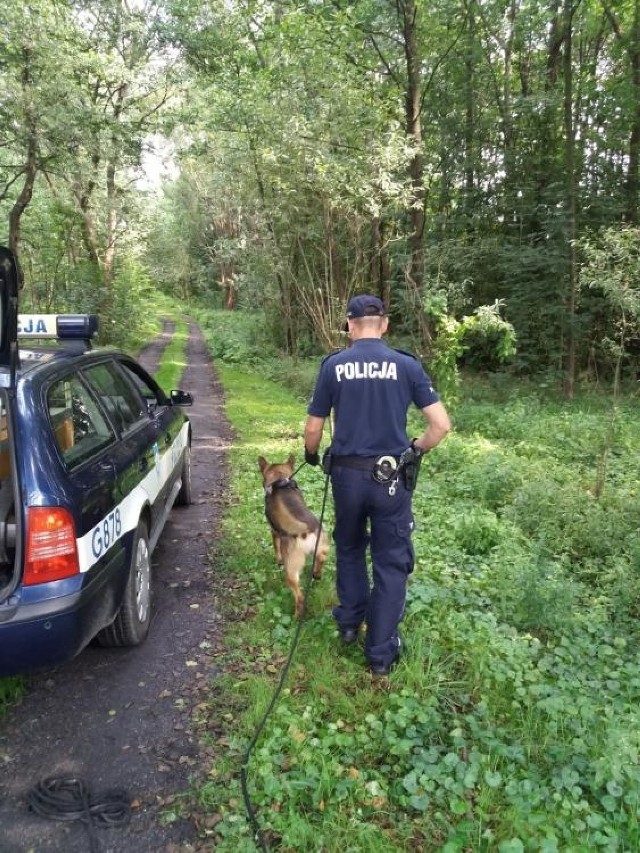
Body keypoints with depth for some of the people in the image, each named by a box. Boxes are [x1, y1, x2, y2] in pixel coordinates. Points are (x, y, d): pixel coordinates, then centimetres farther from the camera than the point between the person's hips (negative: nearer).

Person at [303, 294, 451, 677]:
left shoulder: (334, 365, -2)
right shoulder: (406, 365, -4)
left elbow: (313, 429, 2)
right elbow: (441, 424, -7)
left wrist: (311, 454, 23)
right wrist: (418, 449, 11)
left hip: (346, 475, 2)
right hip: (391, 478, -1)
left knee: (349, 548, 25)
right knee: (391, 562, 11)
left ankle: (349, 623, 38)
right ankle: (382, 652, 17)